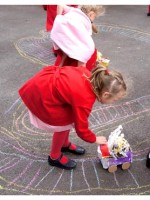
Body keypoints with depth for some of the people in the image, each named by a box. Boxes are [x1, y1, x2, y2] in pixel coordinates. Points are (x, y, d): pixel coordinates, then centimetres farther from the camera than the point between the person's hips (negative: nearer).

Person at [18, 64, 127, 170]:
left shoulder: (90, 77, -7)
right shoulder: (84, 100, -28)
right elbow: (81, 129, -12)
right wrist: (95, 139, 5)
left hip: (46, 79, 9)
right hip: (39, 94, -8)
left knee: (69, 117, 16)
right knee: (64, 124, 1)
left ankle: (66, 144, 41)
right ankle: (54, 157, 24)